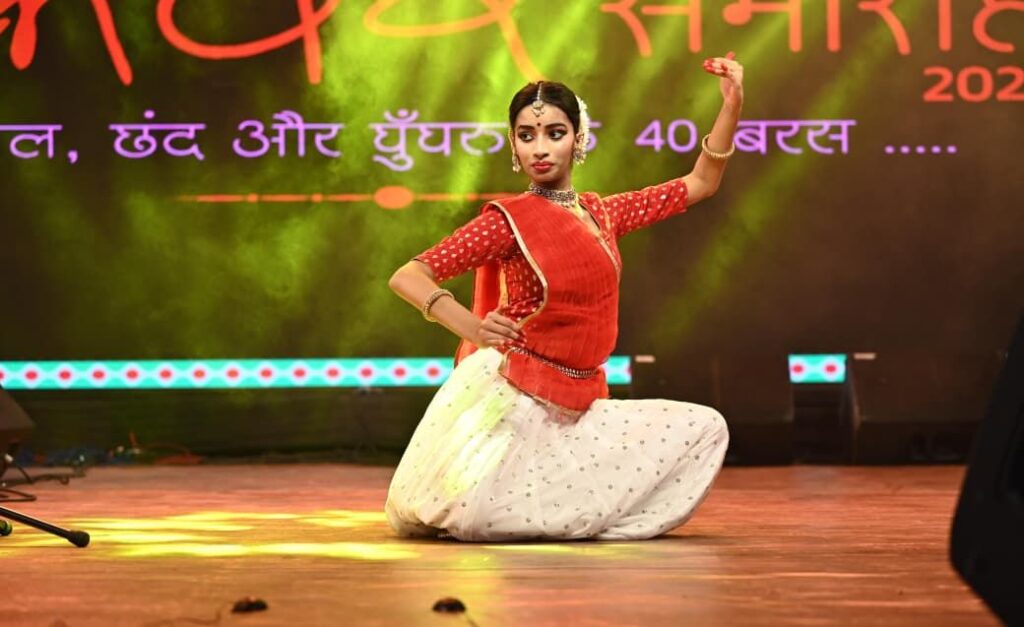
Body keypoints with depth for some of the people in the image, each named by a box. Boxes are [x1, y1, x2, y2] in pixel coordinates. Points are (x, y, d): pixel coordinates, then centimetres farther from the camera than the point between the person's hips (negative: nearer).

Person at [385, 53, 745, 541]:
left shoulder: (602, 215, 11)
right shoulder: (509, 220, -8)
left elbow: (700, 184, 19)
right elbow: (407, 277, -15)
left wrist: (732, 105, 9)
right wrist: (472, 327, -32)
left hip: (576, 410, 6)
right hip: (508, 400, -6)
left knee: (705, 431, -2)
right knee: (473, 521, -26)